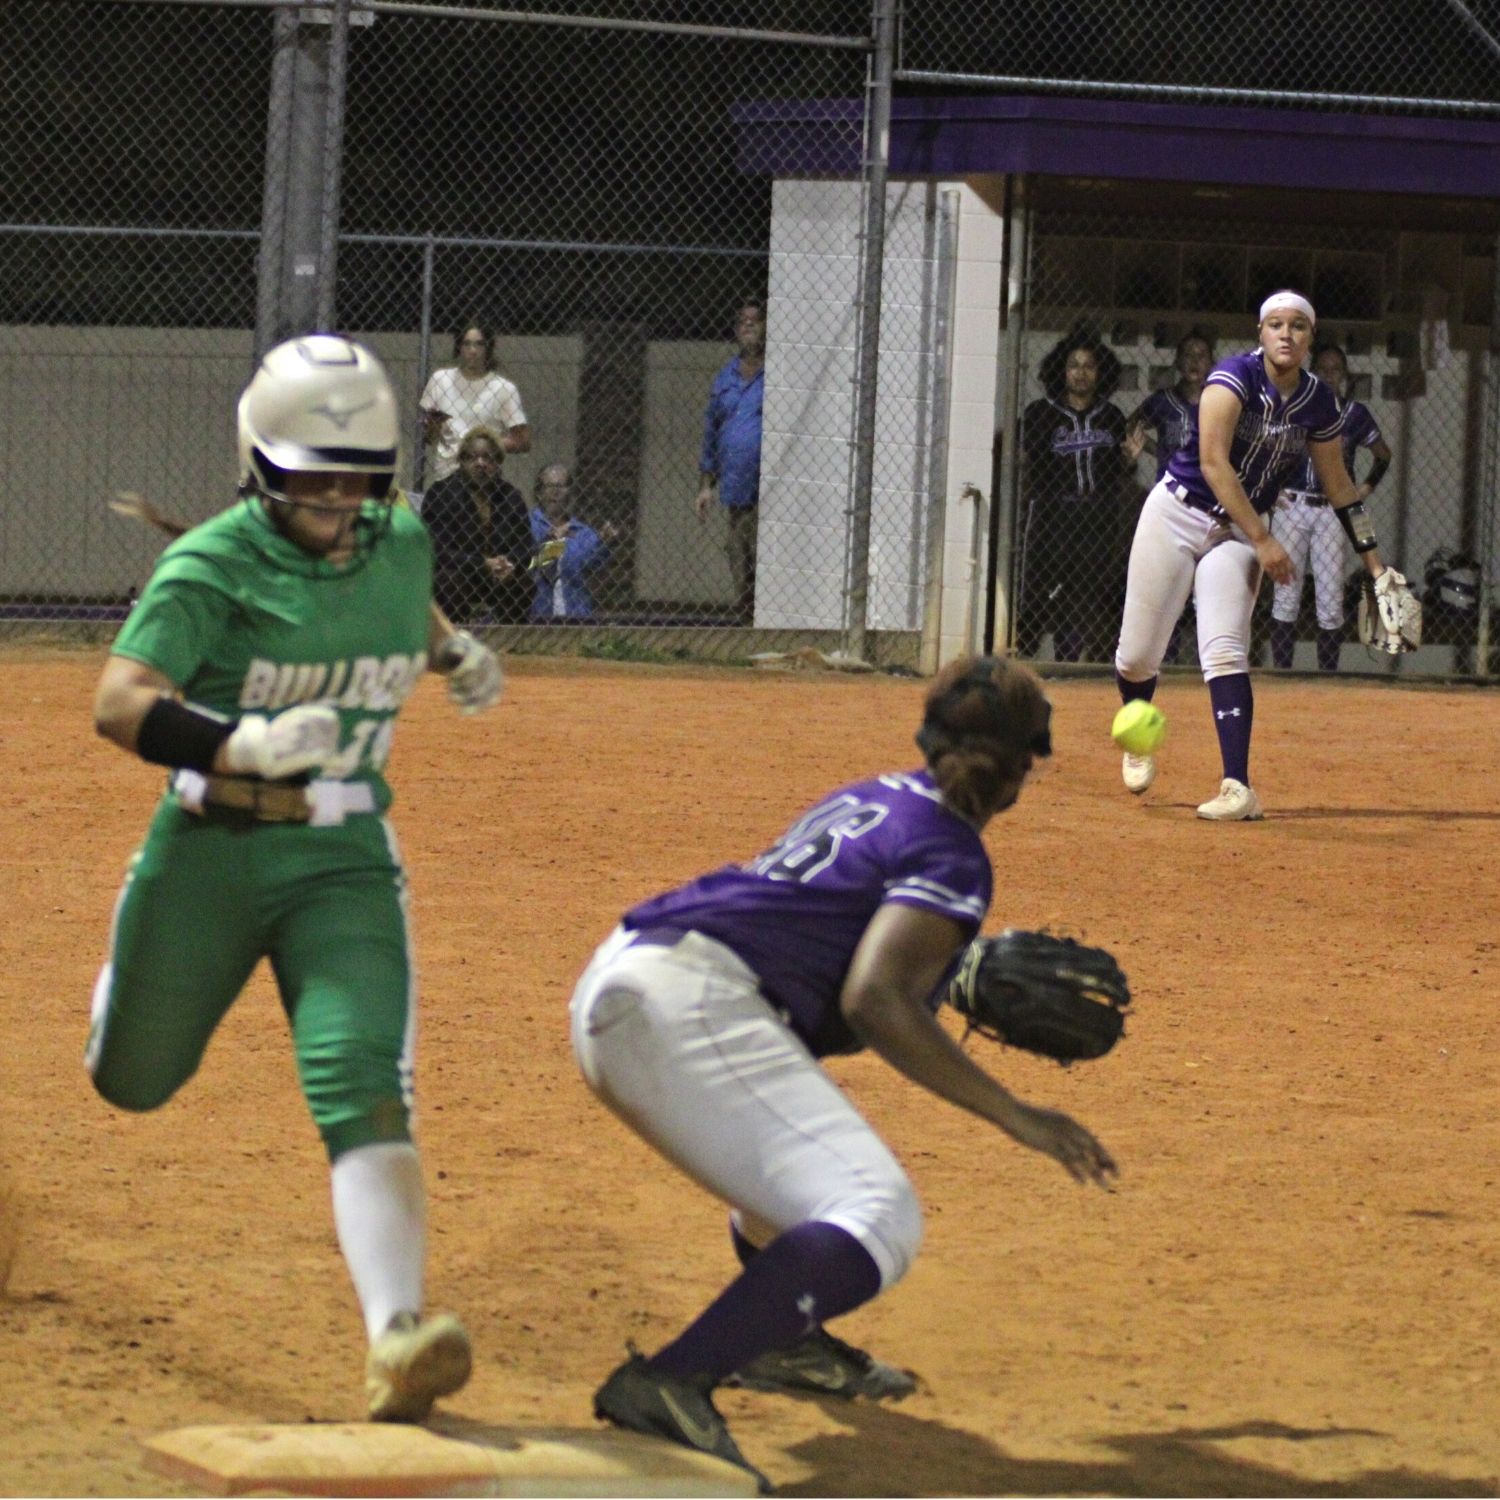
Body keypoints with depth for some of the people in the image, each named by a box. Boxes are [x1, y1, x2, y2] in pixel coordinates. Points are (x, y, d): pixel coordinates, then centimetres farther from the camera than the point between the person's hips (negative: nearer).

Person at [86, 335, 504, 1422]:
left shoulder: (400, 545, 2)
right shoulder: (213, 565, -15)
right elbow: (121, 701, -30)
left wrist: (457, 653, 18)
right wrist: (244, 745, -43)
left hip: (344, 860, 2)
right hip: (210, 853, -2)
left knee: (361, 1081, -19)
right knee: (133, 1080, 18)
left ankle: (398, 1341, -32)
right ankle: (129, 974, 57)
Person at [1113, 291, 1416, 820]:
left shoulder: (1318, 403, -1)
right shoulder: (1236, 376, -17)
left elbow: (1338, 487, 11)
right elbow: (1213, 463, -24)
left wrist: (1376, 564, 11)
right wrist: (1264, 540, -26)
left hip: (1239, 532, 2)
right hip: (1177, 513, -2)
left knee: (1225, 651, -17)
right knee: (1137, 656, 1)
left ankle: (1238, 789, -24)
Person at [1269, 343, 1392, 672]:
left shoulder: (1355, 414, 5)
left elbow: (1383, 455, 18)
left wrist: (1366, 488, 5)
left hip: (1333, 512, 1)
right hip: (1292, 507, -1)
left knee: (1331, 602, 0)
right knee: (1285, 595, -1)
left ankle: (1329, 675, 5)